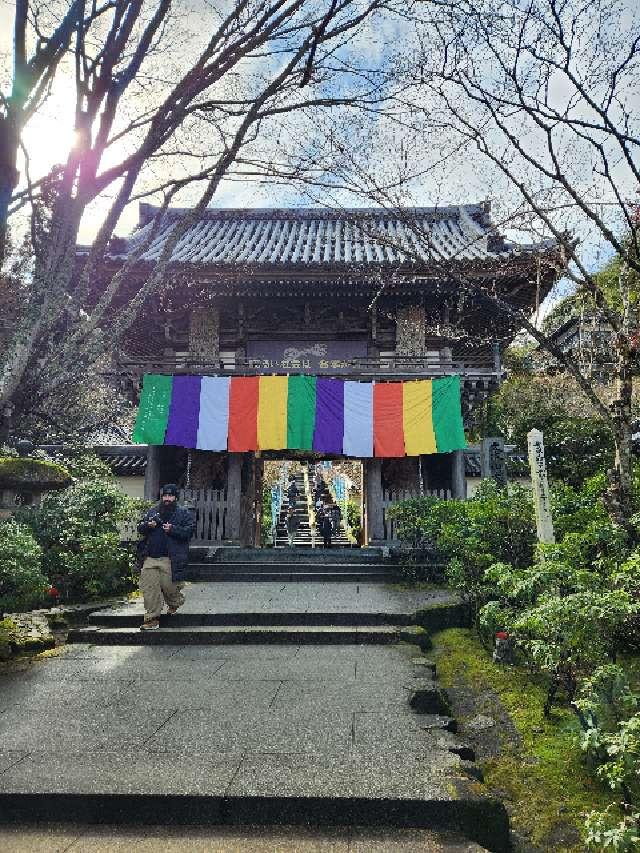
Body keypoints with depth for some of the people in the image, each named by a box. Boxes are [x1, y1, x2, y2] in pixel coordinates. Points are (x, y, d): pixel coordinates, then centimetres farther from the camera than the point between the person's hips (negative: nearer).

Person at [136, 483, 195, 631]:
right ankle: (152, 619, 9)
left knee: (169, 586, 2)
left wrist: (172, 529, -18)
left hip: (170, 559, -4)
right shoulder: (151, 512, 17)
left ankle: (175, 605, 35)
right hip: (150, 559, 4)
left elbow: (189, 531, -7)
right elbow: (140, 528, 16)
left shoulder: (183, 513, 4)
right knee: (149, 588, -1)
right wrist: (148, 525, -6)